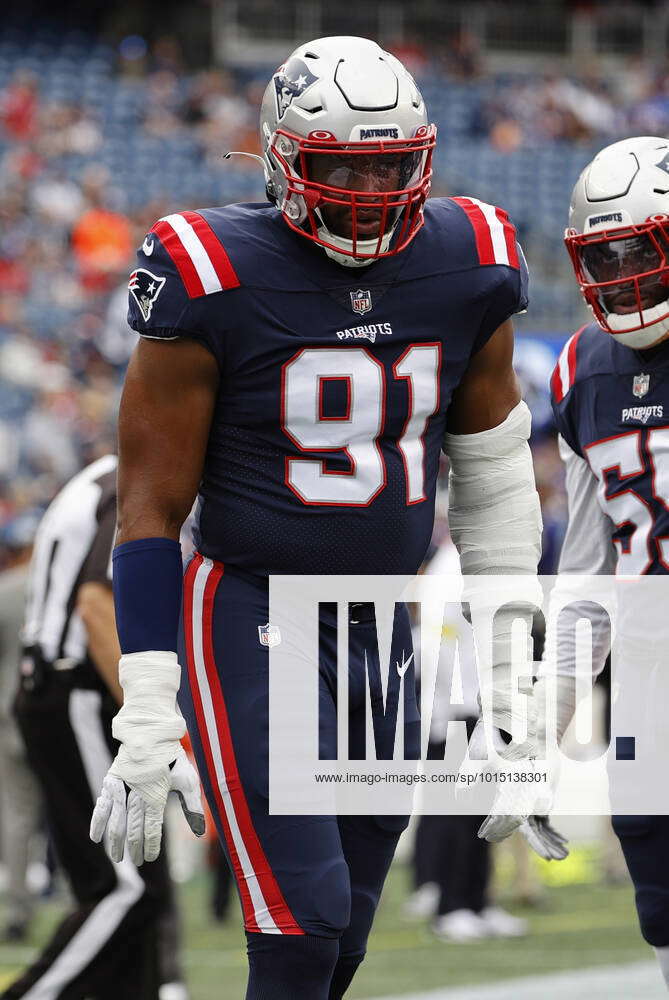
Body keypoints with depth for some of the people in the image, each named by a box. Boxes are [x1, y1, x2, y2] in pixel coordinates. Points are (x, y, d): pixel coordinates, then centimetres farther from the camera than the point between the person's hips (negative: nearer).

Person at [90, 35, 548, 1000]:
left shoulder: (465, 271, 1)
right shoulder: (217, 282, -13)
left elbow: (494, 484, 11)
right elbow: (151, 506, -9)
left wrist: (507, 688, 11)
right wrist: (149, 720, -14)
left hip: (386, 627, 5)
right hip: (251, 619, -5)